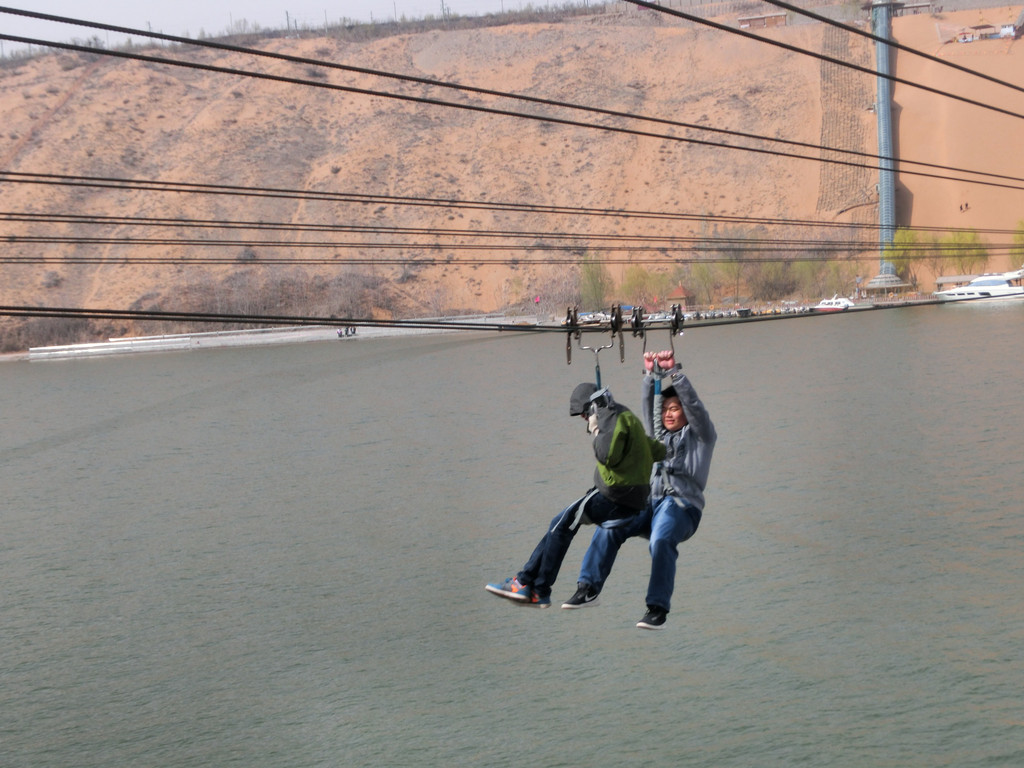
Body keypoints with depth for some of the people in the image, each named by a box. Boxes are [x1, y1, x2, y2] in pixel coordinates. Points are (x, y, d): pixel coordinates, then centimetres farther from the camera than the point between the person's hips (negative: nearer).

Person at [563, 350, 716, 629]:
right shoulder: (659, 436, 28)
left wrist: (673, 373, -8)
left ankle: (658, 608, -36)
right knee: (609, 528, -24)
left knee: (661, 541, -36)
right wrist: (651, 375, 4)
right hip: (649, 503, 5)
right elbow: (649, 407, 17)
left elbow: (694, 405, 0)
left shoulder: (700, 435, 14)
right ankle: (589, 588, -24)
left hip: (683, 507, -5)